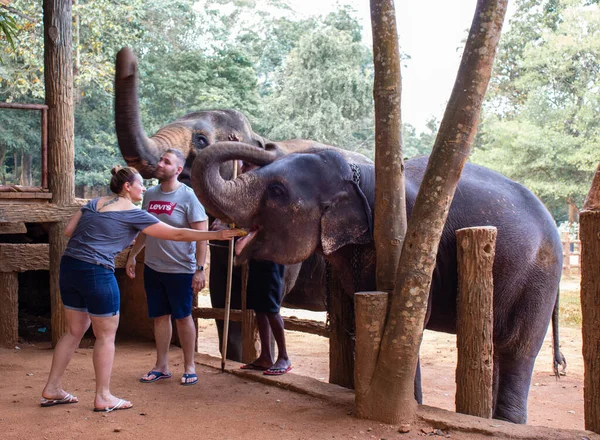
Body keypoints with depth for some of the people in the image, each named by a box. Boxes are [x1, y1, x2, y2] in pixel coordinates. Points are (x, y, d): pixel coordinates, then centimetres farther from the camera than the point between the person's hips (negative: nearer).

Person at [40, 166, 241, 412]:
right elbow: (176, 235, -5)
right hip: (96, 272, -8)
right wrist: (216, 235, -2)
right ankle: (103, 397, 10)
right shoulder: (133, 214, -4)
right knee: (106, 334, 5)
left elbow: (68, 230, 10)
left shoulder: (94, 203, 15)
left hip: (69, 266, 8)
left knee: (75, 330, 18)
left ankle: (52, 390, 23)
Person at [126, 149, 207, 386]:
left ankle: (189, 367, 18)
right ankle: (161, 366, 23)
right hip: (153, 267, 5)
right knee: (160, 316, 12)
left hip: (180, 269, -5)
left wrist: (199, 269, -19)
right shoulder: (150, 194, 6)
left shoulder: (188, 196, -12)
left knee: (183, 317, 5)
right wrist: (132, 255, 15)